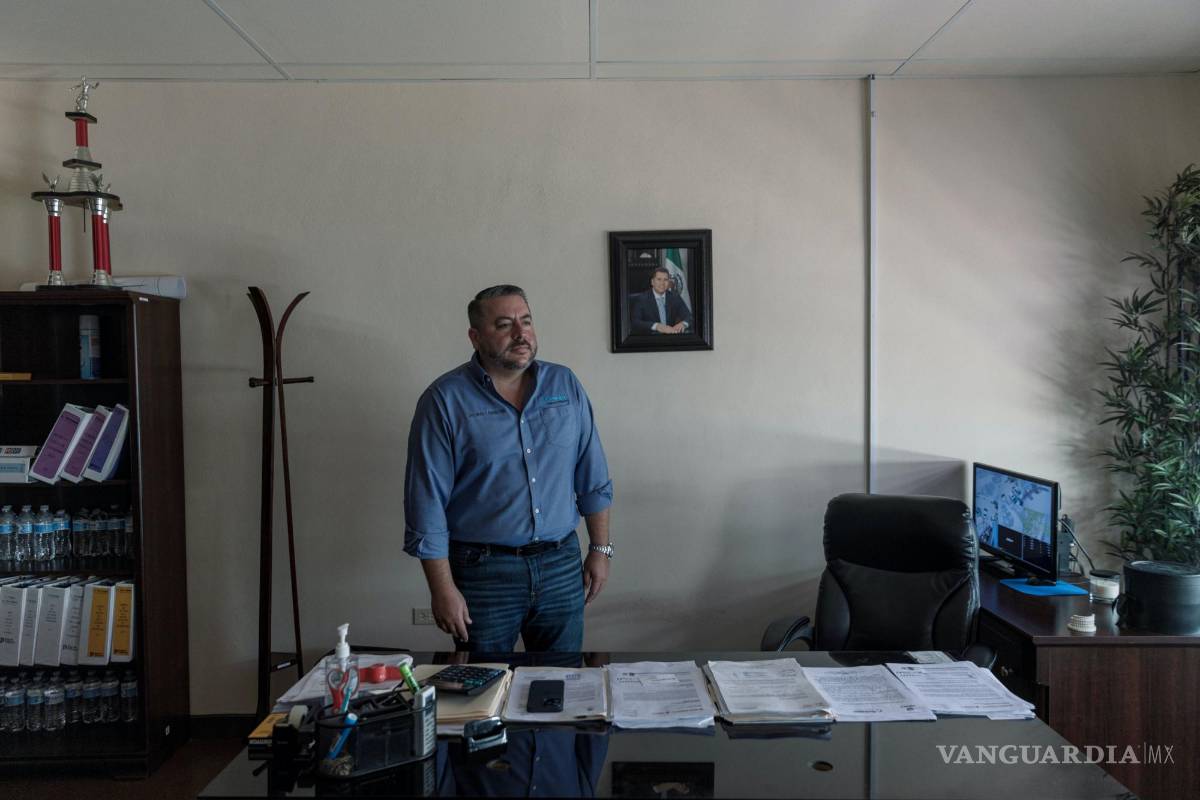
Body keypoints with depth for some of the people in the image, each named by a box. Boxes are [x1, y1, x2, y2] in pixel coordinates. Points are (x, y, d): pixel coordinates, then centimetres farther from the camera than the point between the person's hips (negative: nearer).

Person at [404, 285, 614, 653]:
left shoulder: (565, 385, 4)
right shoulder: (444, 400, -8)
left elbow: (593, 480, 10)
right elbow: (427, 502, -8)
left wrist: (600, 549, 8)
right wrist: (442, 589, -10)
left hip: (562, 565, 3)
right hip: (483, 570, -3)